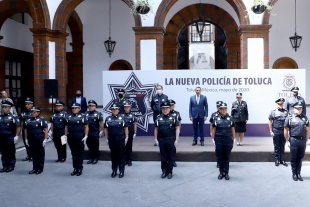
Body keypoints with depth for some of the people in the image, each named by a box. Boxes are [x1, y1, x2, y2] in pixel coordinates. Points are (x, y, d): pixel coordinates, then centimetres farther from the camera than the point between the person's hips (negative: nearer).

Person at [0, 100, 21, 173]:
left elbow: (18, 127, -7)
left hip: (10, 138, -5)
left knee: (11, 153, 5)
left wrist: (16, 136, -12)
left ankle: (11, 166, 14)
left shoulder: (14, 117, -6)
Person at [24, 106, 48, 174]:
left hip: (40, 140, -5)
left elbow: (46, 130, -9)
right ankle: (35, 168, 20)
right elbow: (26, 130, 15)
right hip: (31, 140, 5)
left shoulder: (42, 119, -6)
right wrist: (26, 139, 11)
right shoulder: (28, 120, 10)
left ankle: (40, 168, 13)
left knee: (40, 154, 5)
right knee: (33, 154, 11)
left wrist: (45, 139, -14)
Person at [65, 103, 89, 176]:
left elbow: (86, 127, -6)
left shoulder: (83, 116, -3)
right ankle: (75, 168, 19)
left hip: (80, 137, -4)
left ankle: (80, 169, 14)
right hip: (71, 137, 4)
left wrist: (86, 136, -12)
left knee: (80, 153, 5)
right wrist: (65, 135, 7)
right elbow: (66, 127, 14)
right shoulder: (69, 117, 9)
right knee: (74, 153, 10)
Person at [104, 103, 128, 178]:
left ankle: (121, 171, 13)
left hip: (121, 139, -2)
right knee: (113, 155, 9)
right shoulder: (108, 118, 4)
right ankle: (114, 170, 20)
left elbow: (126, 128, 1)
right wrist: (107, 138, 5)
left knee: (121, 155, 4)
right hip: (112, 139, 2)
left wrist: (126, 137, -3)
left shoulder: (122, 118, 0)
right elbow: (106, 129, 9)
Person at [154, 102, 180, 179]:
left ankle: (169, 172, 16)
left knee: (171, 157, 5)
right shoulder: (158, 118, 4)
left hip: (171, 140, -1)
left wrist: (176, 139, -8)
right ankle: (164, 171, 20)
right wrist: (156, 139, 3)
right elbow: (156, 129, 8)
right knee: (163, 157, 8)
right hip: (161, 140, 1)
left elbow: (177, 128, -2)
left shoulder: (173, 117, -1)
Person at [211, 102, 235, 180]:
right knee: (220, 157, 7)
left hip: (228, 140, 0)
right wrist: (213, 139, 1)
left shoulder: (230, 119, 2)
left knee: (227, 157, 6)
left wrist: (233, 139, 4)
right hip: (219, 140, 0)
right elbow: (213, 130, 4)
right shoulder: (216, 119, 1)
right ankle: (221, 173, 17)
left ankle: (226, 173, 15)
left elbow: (233, 129, 6)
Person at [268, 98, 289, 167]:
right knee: (276, 147, 6)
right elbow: (269, 121, -1)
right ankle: (277, 160, 16)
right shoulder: (273, 112, -2)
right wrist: (271, 131, -4)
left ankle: (282, 160, 19)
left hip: (283, 132, 2)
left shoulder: (286, 112, 3)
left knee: (282, 147, 10)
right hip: (276, 132, -2)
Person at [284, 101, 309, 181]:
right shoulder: (289, 118, -2)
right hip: (294, 140, -3)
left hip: (303, 141, 3)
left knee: (300, 158, 10)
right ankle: (294, 174, 16)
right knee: (293, 158, 6)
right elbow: (286, 130, -2)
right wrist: (287, 141, -4)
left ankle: (298, 173, 20)